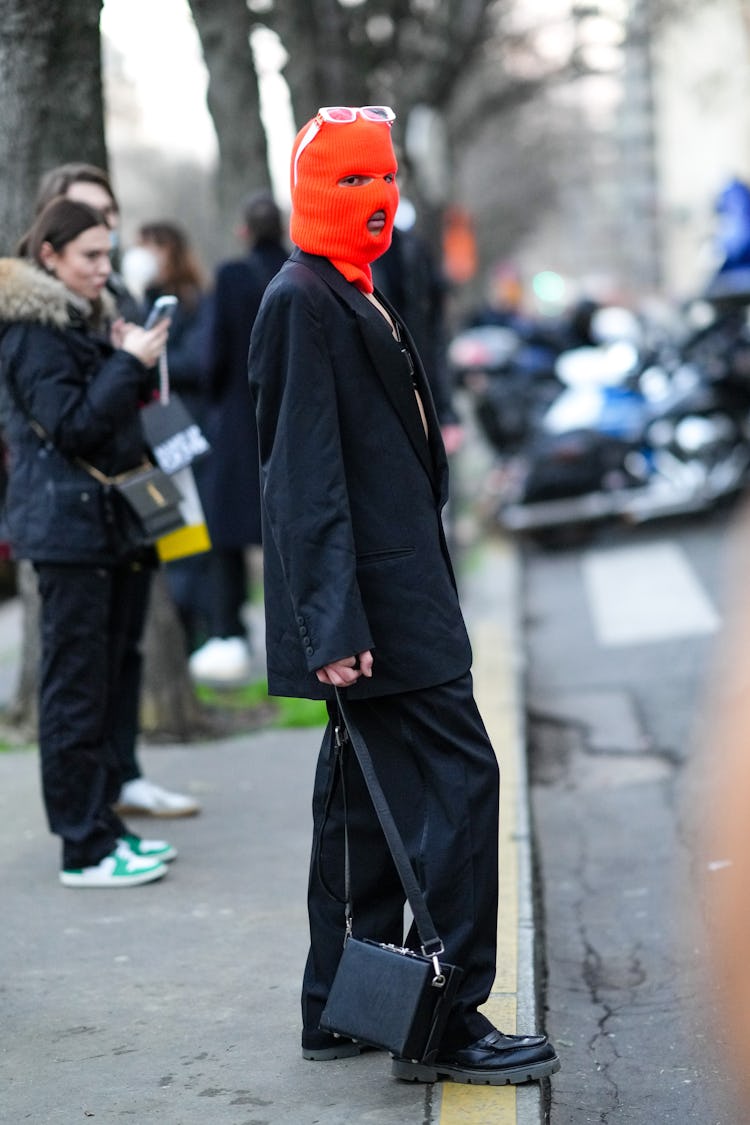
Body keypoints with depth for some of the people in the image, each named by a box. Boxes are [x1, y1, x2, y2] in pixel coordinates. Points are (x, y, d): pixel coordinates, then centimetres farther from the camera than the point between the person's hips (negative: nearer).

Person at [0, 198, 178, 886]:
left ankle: (100, 822, 21)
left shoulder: (85, 319, 17)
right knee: (77, 687, -6)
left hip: (106, 519, 9)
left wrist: (132, 361, 5)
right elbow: (72, 423, -18)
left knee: (104, 680, 13)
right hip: (67, 525, -9)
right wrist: (129, 363, -16)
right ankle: (85, 849, -2)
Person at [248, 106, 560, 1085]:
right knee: (457, 775, -10)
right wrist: (334, 626, -24)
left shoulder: (353, 299, 18)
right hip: (372, 608, -10)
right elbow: (306, 477, -19)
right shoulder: (301, 301, -12)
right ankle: (447, 1020, -5)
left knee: (370, 789, 13)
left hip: (394, 596, 10)